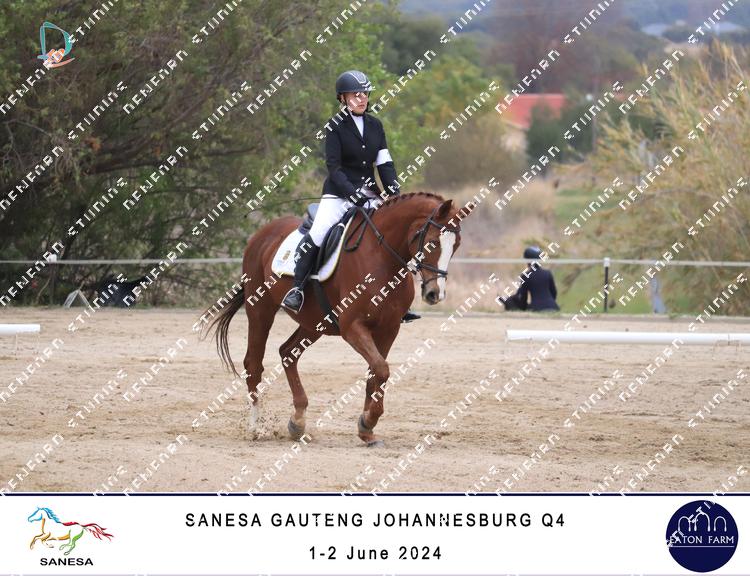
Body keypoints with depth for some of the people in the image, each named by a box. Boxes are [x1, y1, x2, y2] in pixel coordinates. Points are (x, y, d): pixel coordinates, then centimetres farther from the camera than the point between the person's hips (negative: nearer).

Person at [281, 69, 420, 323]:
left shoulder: (375, 125, 10)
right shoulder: (335, 126, -5)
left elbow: (385, 163, 9)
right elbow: (333, 167, -12)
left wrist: (394, 193, -6)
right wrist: (354, 194, -22)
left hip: (369, 193, 5)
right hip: (338, 193, -5)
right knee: (317, 233, -25)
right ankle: (297, 288, -14)